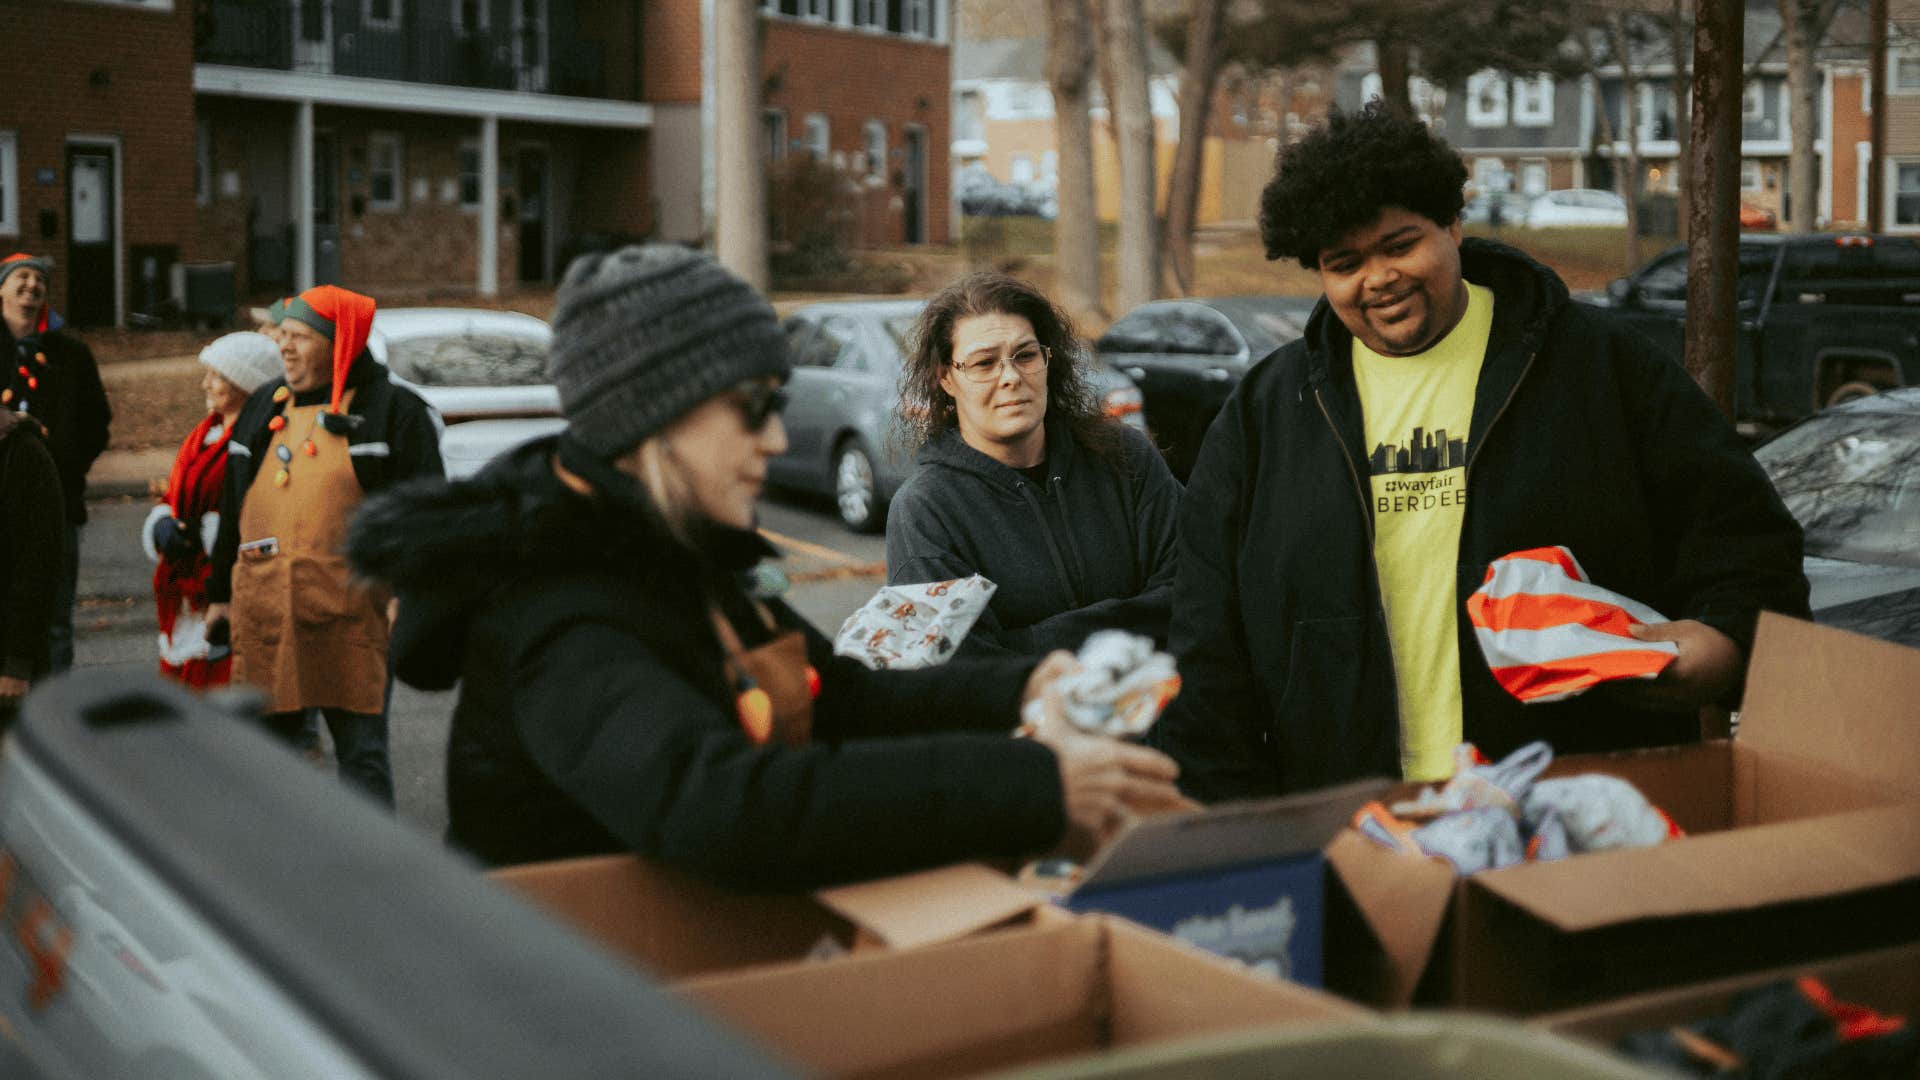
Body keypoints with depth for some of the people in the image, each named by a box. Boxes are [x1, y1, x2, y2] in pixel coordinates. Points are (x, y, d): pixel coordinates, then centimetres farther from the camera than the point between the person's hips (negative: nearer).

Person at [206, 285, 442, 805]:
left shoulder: (393, 410, -1)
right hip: (264, 608, 5)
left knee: (361, 751, 0)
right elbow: (234, 509, 22)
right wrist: (221, 592, 21)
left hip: (351, 610, -5)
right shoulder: (263, 408, 17)